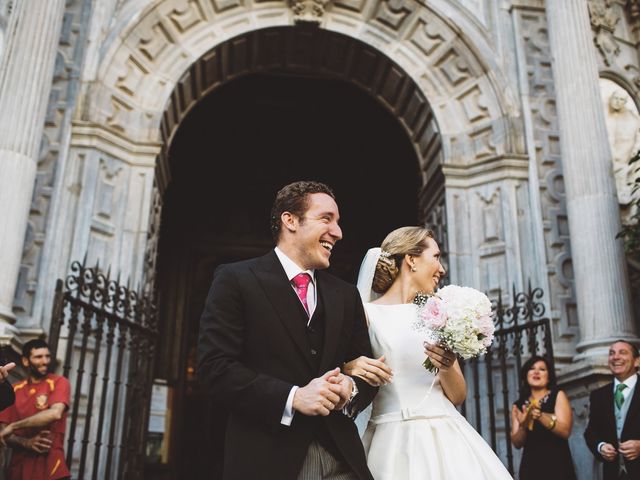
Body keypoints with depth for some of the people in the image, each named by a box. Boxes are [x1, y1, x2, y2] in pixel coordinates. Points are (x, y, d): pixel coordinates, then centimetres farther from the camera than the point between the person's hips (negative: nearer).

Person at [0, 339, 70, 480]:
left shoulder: (59, 382, -3)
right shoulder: (14, 390, 8)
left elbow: (55, 413, -21)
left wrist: (13, 426, -14)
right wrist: (26, 443, -13)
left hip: (51, 465, -3)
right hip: (19, 466, 4)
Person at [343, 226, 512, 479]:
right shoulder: (365, 313, -2)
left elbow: (458, 396, 11)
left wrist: (447, 367, -9)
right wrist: (348, 368, -22)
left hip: (444, 439, 4)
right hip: (393, 441, -4)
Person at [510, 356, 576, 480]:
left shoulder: (558, 396, 1)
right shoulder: (518, 406, 6)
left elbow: (565, 431, -11)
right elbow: (517, 443, 2)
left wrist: (541, 416, -26)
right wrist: (523, 425, -16)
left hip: (557, 466, -2)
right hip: (530, 467, 2)